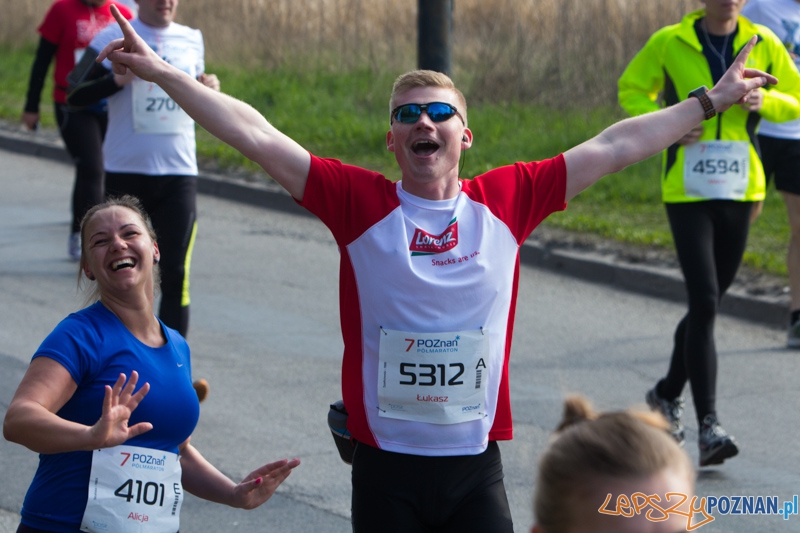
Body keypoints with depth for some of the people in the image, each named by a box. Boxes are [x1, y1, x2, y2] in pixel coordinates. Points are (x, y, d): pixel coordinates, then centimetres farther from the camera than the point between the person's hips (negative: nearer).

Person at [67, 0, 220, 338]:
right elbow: (75, 96, -6)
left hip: (179, 173, 2)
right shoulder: (113, 38, -3)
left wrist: (209, 91, -1)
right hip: (126, 173, -2)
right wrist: (118, 79, -22)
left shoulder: (191, 40, 9)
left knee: (176, 273, -4)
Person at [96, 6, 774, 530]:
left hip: (475, 466, 1)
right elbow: (258, 137, -7)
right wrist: (163, 74, -10)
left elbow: (614, 146, 6)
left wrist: (711, 101, 11)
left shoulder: (507, 199, 2)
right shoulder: (360, 202, -4)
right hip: (386, 466, -1)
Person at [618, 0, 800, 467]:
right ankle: (708, 426, -16)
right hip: (686, 191, -4)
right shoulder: (669, 43, -4)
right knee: (704, 303, -14)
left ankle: (669, 394, 39)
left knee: (711, 300, 15)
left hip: (739, 191, 4)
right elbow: (632, 90, 8)